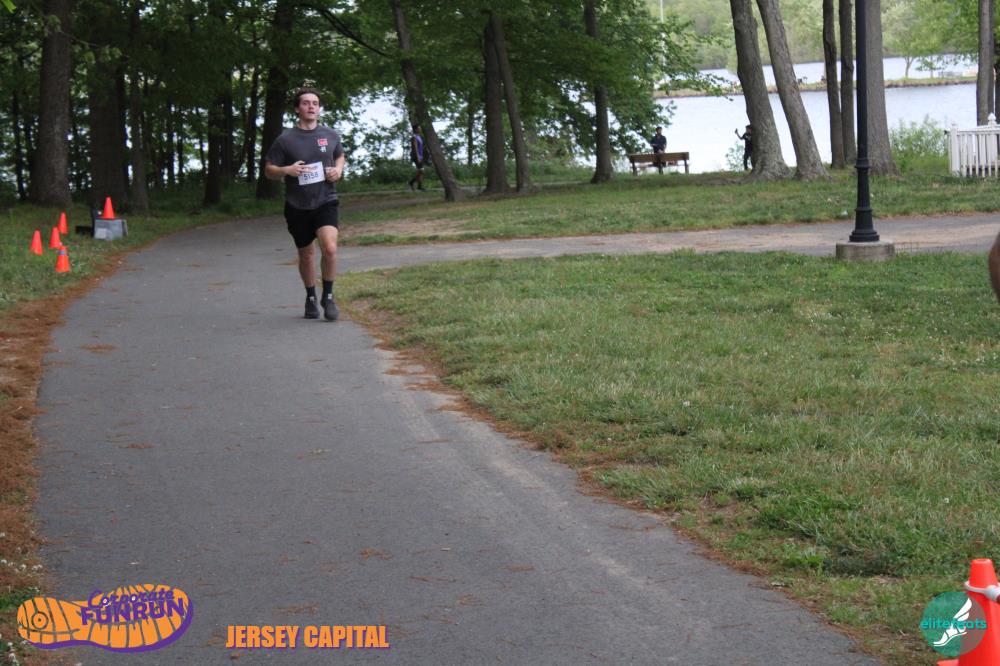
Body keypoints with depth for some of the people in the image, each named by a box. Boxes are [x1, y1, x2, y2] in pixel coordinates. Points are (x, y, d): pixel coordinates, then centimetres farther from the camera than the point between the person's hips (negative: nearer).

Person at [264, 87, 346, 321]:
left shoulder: (330, 135, 4)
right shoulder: (286, 139, -4)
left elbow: (340, 156, 24)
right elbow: (268, 170, 1)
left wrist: (338, 170, 2)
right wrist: (287, 170, -19)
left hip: (326, 202, 0)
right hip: (297, 206, 0)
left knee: (330, 248, -20)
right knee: (306, 255, 12)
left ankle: (328, 296, -1)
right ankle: (311, 298, 34)